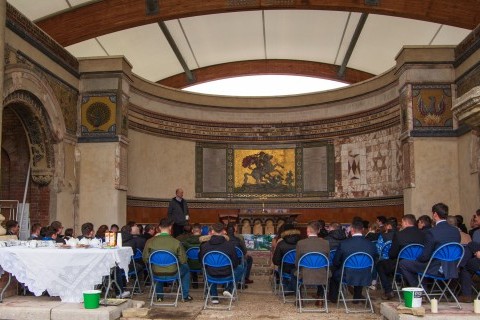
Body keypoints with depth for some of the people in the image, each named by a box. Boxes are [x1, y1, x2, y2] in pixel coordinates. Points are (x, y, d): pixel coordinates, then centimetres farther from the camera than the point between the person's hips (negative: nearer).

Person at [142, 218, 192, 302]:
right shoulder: (176, 242, -18)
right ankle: (185, 296, 33)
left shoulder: (150, 242, -11)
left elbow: (145, 259, -1)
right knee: (186, 268, 29)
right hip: (172, 273, -2)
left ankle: (159, 296, 43)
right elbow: (183, 260, -11)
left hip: (156, 274, 2)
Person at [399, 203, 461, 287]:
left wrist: (417, 258, 8)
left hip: (436, 270, -8)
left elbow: (425, 256, -15)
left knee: (402, 263, 3)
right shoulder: (456, 231, 0)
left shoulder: (432, 232, -20)